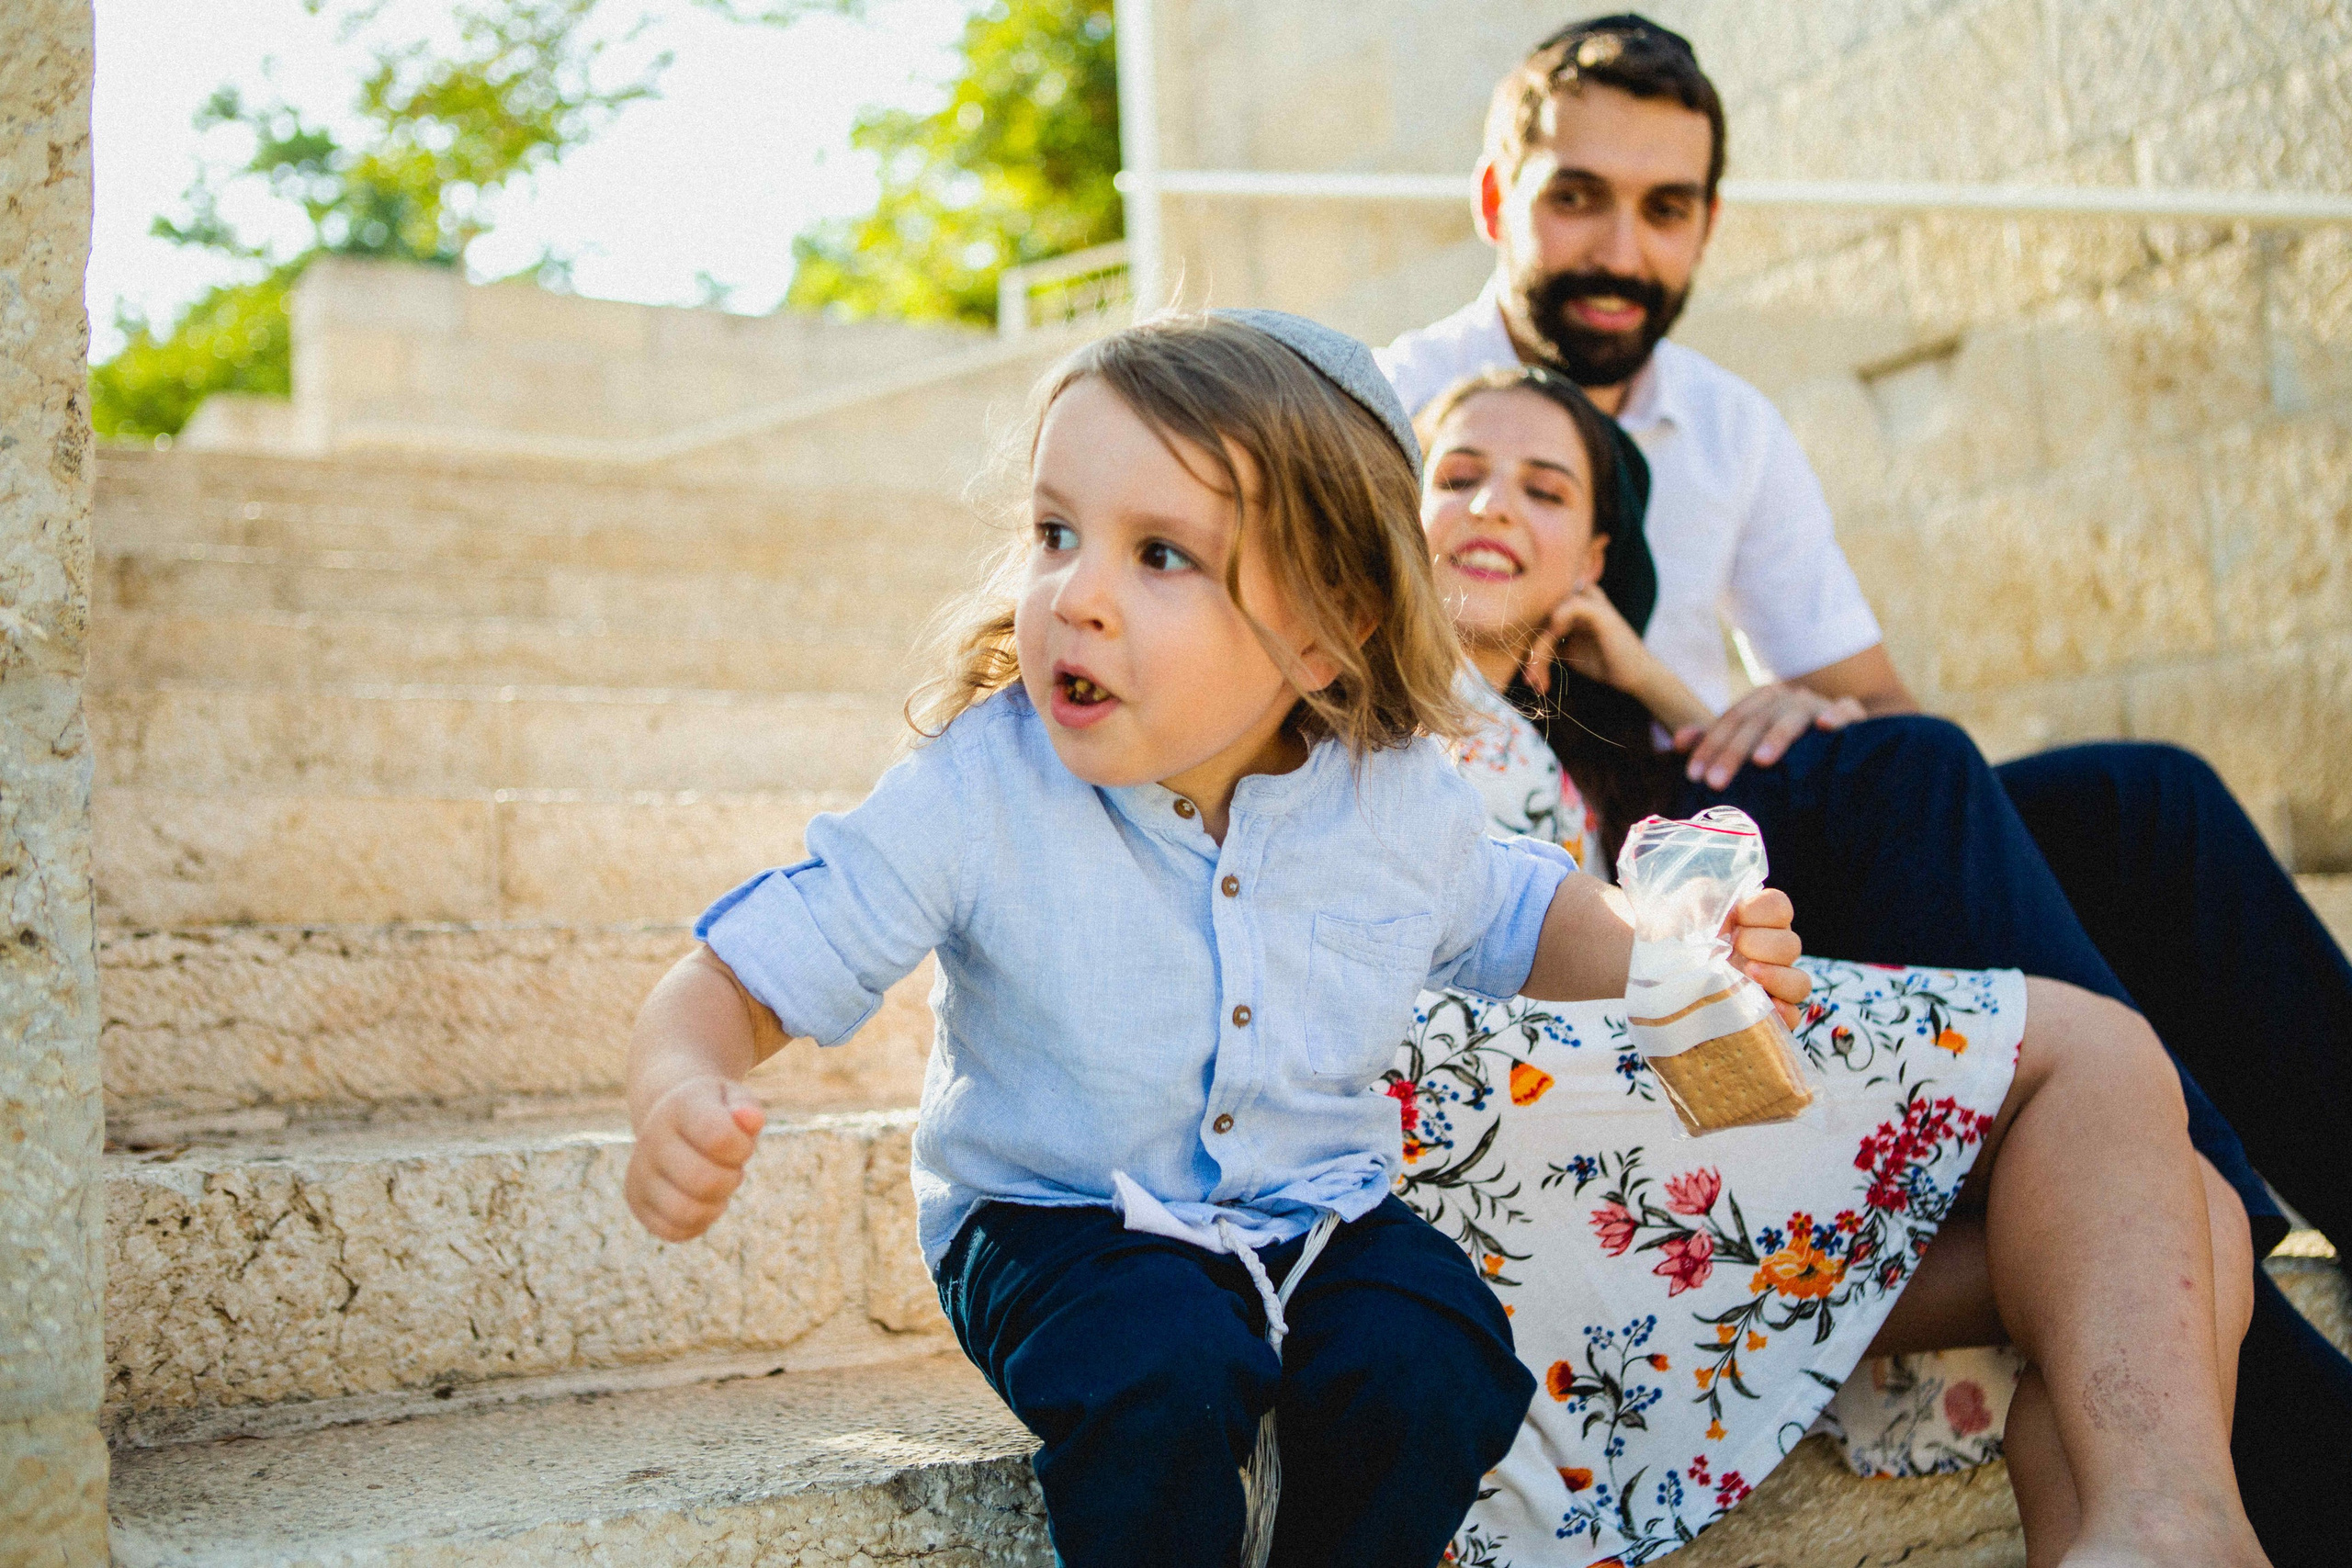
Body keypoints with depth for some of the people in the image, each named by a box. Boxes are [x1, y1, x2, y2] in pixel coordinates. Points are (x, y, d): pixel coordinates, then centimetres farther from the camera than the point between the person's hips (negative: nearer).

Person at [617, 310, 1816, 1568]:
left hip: (1316, 1213, 3)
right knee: (1163, 1383, -32)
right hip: (1056, 1219, -3)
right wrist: (680, 1099, -39)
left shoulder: (1401, 795, -10)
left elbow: (1515, 918, 12)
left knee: (1431, 1370, -23)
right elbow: (740, 978, -17)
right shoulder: (974, 796, -21)